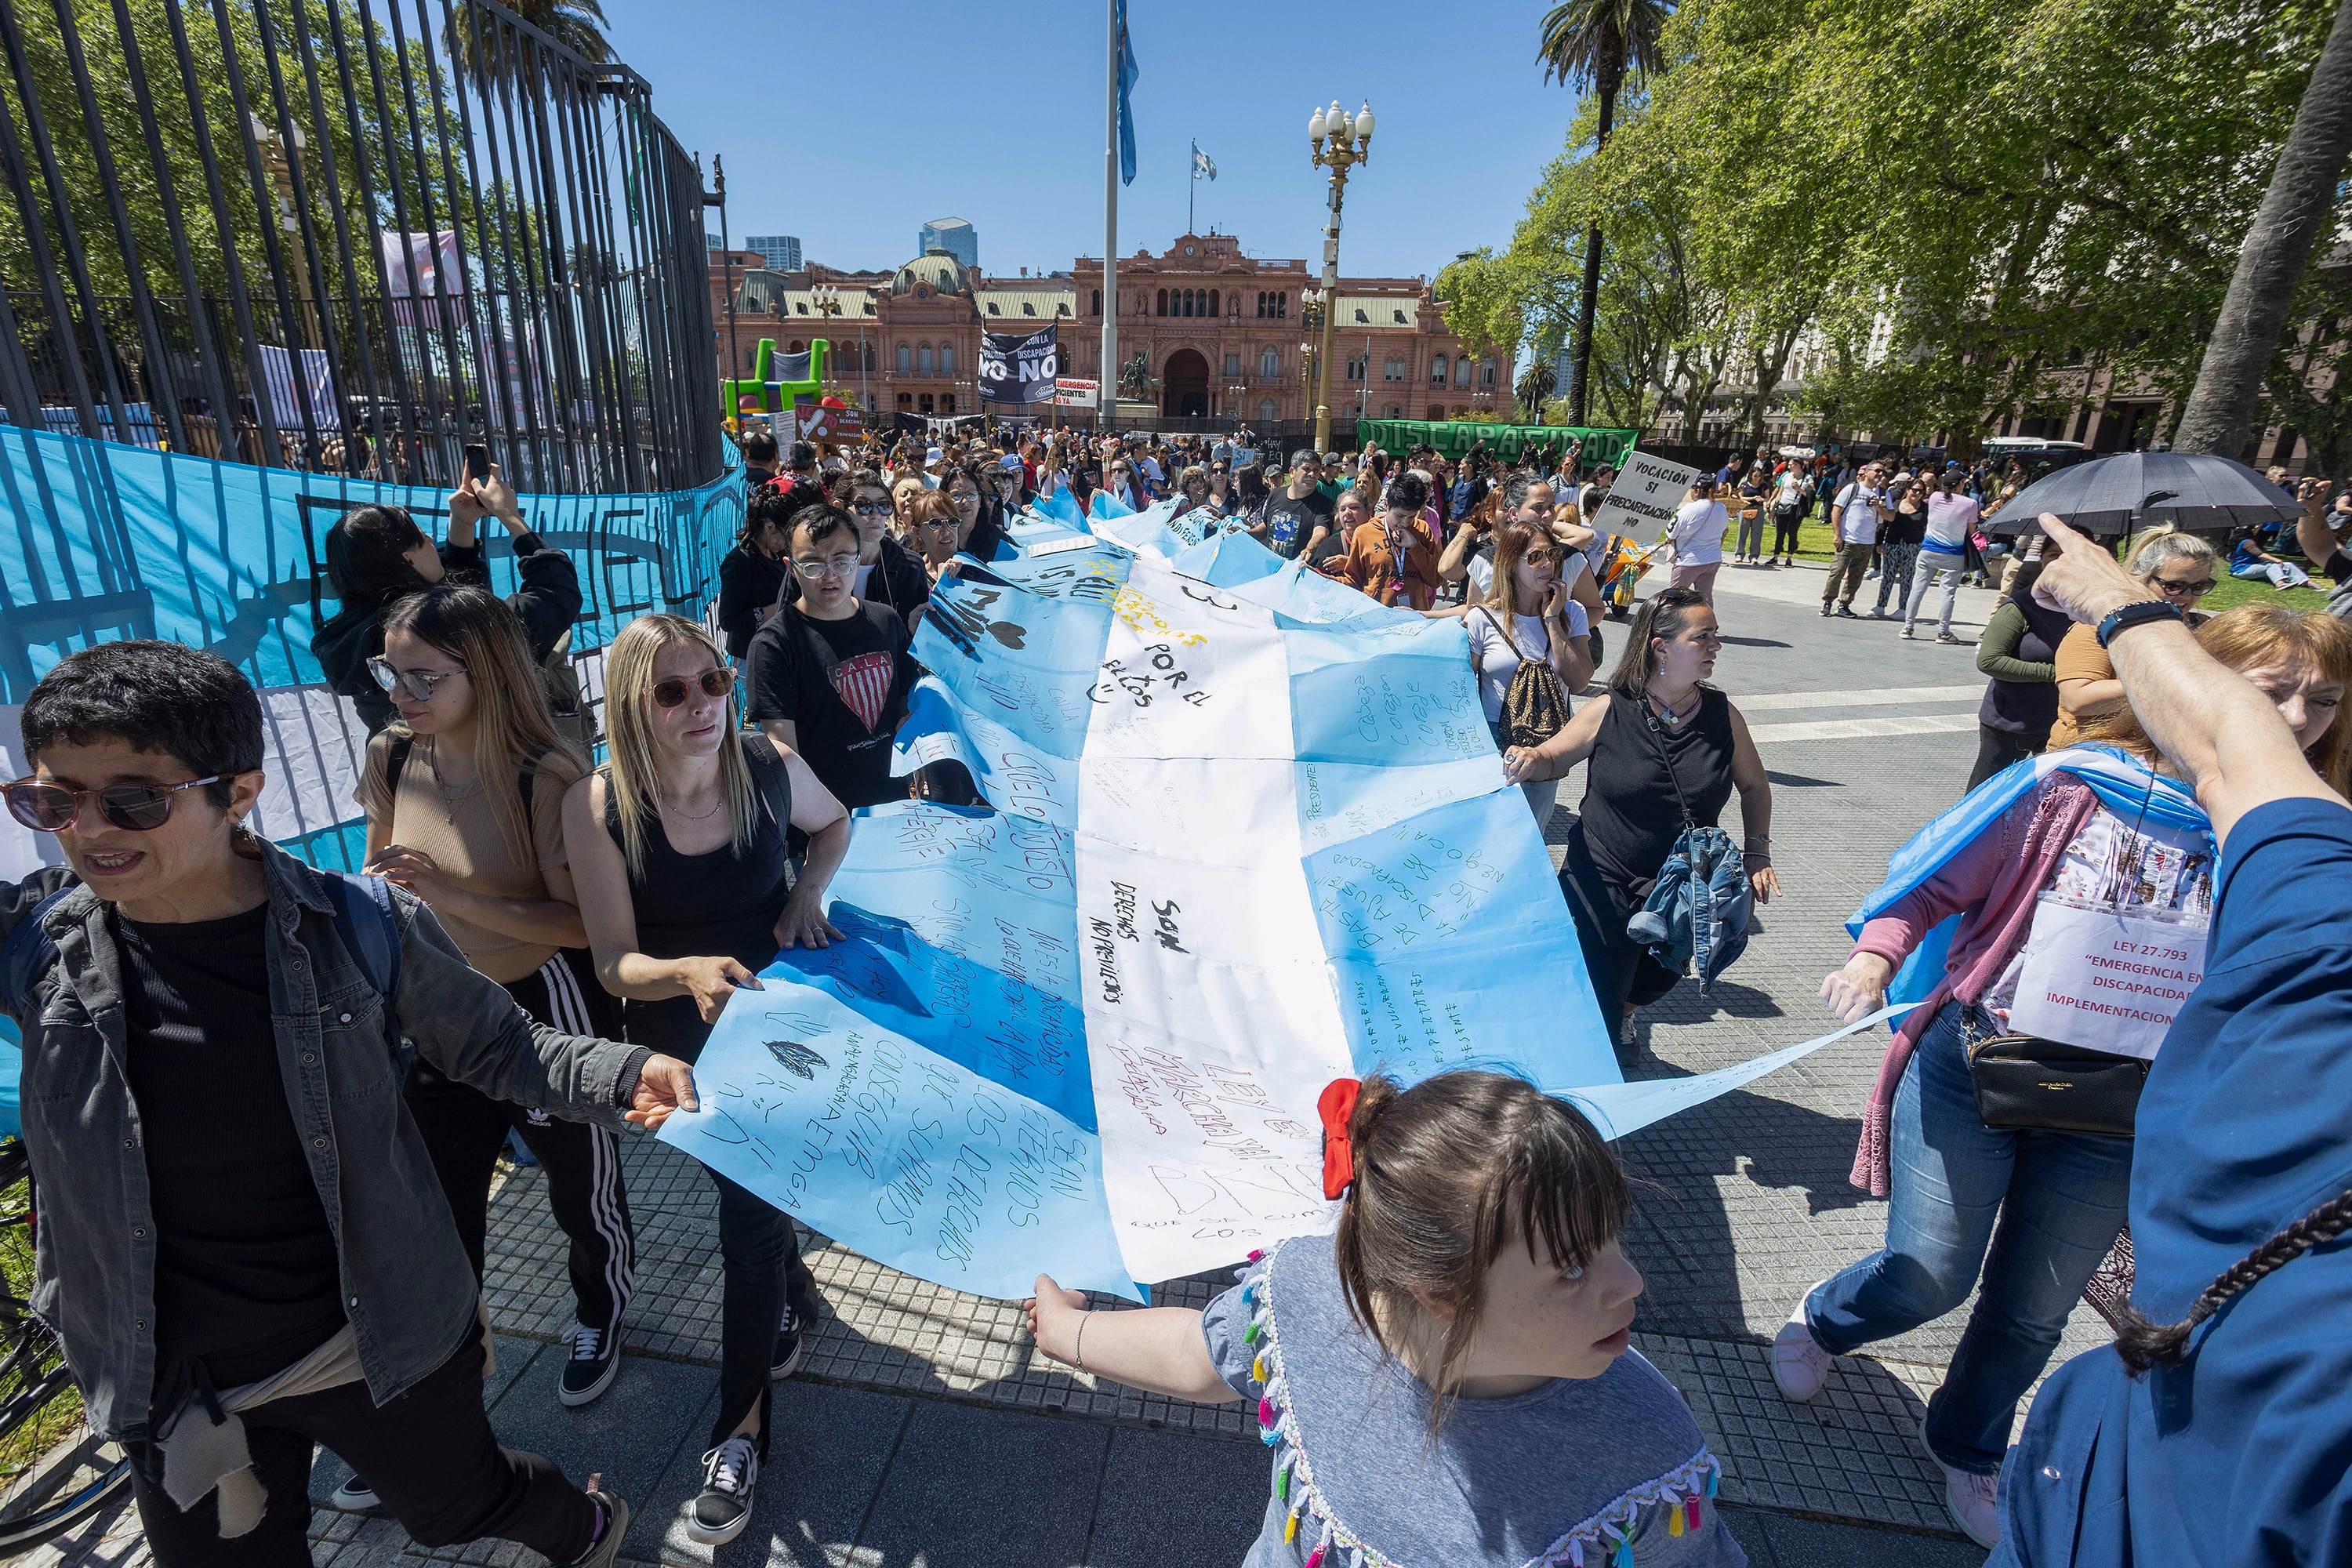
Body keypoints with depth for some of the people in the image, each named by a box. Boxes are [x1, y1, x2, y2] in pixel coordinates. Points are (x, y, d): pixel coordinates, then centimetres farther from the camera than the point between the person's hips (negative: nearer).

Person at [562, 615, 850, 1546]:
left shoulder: (770, 769, -18)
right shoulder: (597, 807, -20)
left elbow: (834, 822, 6)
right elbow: (616, 963, -18)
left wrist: (810, 892, -12)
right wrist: (688, 973, -39)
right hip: (677, 1039, 1)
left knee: (751, 1214, 1)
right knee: (754, 1192, 21)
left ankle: (741, 1426, 22)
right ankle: (793, 1297, 54)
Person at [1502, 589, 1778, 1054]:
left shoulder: (1722, 715, -3)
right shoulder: (1608, 712, -13)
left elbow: (1754, 786, 11)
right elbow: (1552, 758, -1)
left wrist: (1757, 854, 2)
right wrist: (1528, 760, -24)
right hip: (1604, 887, -3)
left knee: (1655, 983, 25)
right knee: (1595, 1020, 3)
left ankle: (1623, 1010, 59)